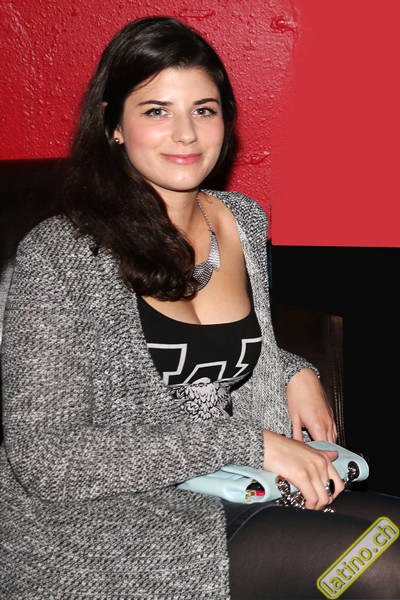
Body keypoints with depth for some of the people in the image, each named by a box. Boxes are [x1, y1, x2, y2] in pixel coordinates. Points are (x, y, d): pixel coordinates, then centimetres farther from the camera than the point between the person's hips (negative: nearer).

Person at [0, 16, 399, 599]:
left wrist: (293, 373, 1)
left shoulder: (245, 221, 6)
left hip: (231, 496, 7)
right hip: (99, 521, -6)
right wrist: (245, 442, -20)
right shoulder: (59, 254, -14)